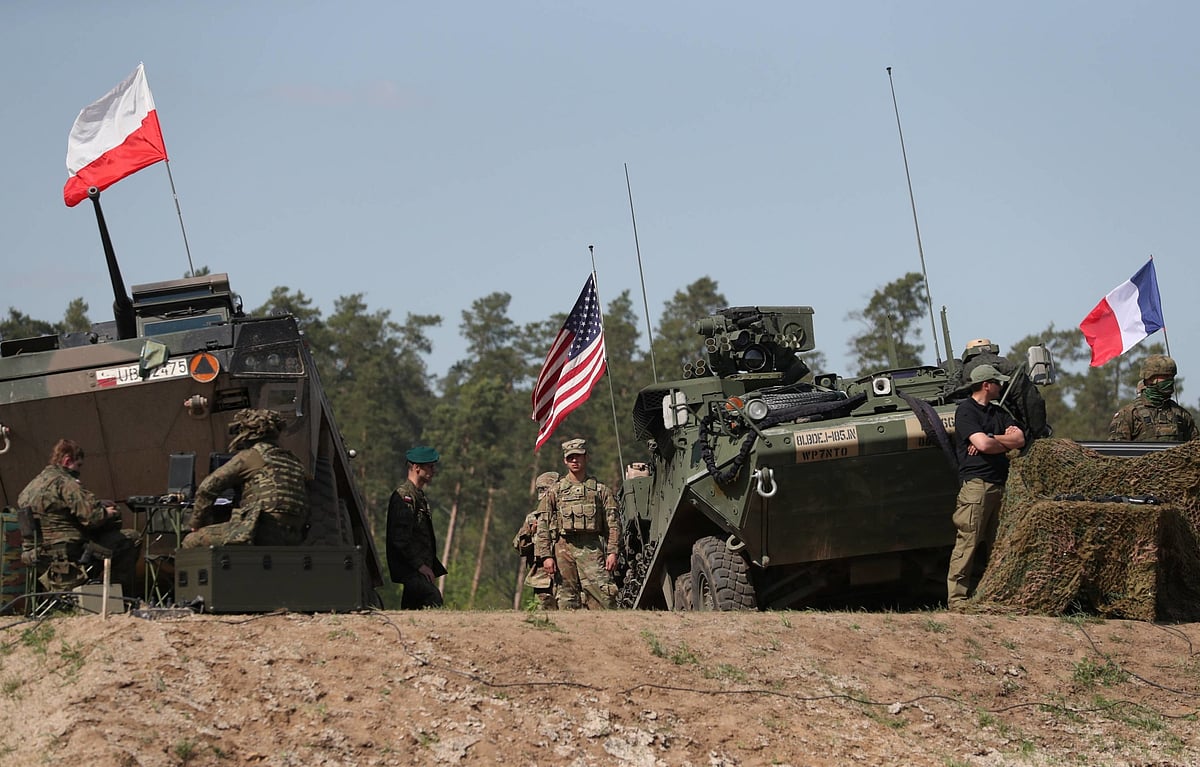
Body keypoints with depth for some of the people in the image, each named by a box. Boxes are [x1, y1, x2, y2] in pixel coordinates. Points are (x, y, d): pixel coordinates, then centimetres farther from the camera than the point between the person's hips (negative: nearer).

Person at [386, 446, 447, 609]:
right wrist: (420, 565, -19)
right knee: (434, 598, -25)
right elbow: (400, 538, -19)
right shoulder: (403, 496, -12)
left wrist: (432, 566, 18)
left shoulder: (420, 496, 20)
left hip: (421, 568, 10)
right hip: (410, 569, -10)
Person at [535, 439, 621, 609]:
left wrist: (612, 552, -5)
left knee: (603, 597, -14)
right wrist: (546, 556, -2)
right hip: (564, 549, 1)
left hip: (592, 549, -1)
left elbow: (613, 524, 7)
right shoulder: (555, 492, 13)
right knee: (567, 600, 0)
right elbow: (543, 527, 9)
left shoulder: (600, 490, 11)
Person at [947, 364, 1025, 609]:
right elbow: (983, 444, -15)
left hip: (999, 485, 8)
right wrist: (1005, 442, 4)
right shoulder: (965, 410, -2)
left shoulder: (997, 412, 22)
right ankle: (956, 598, -12)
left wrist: (990, 441, -5)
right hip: (976, 483, -8)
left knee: (988, 545, 6)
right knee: (968, 543, -12)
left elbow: (1020, 439, 9)